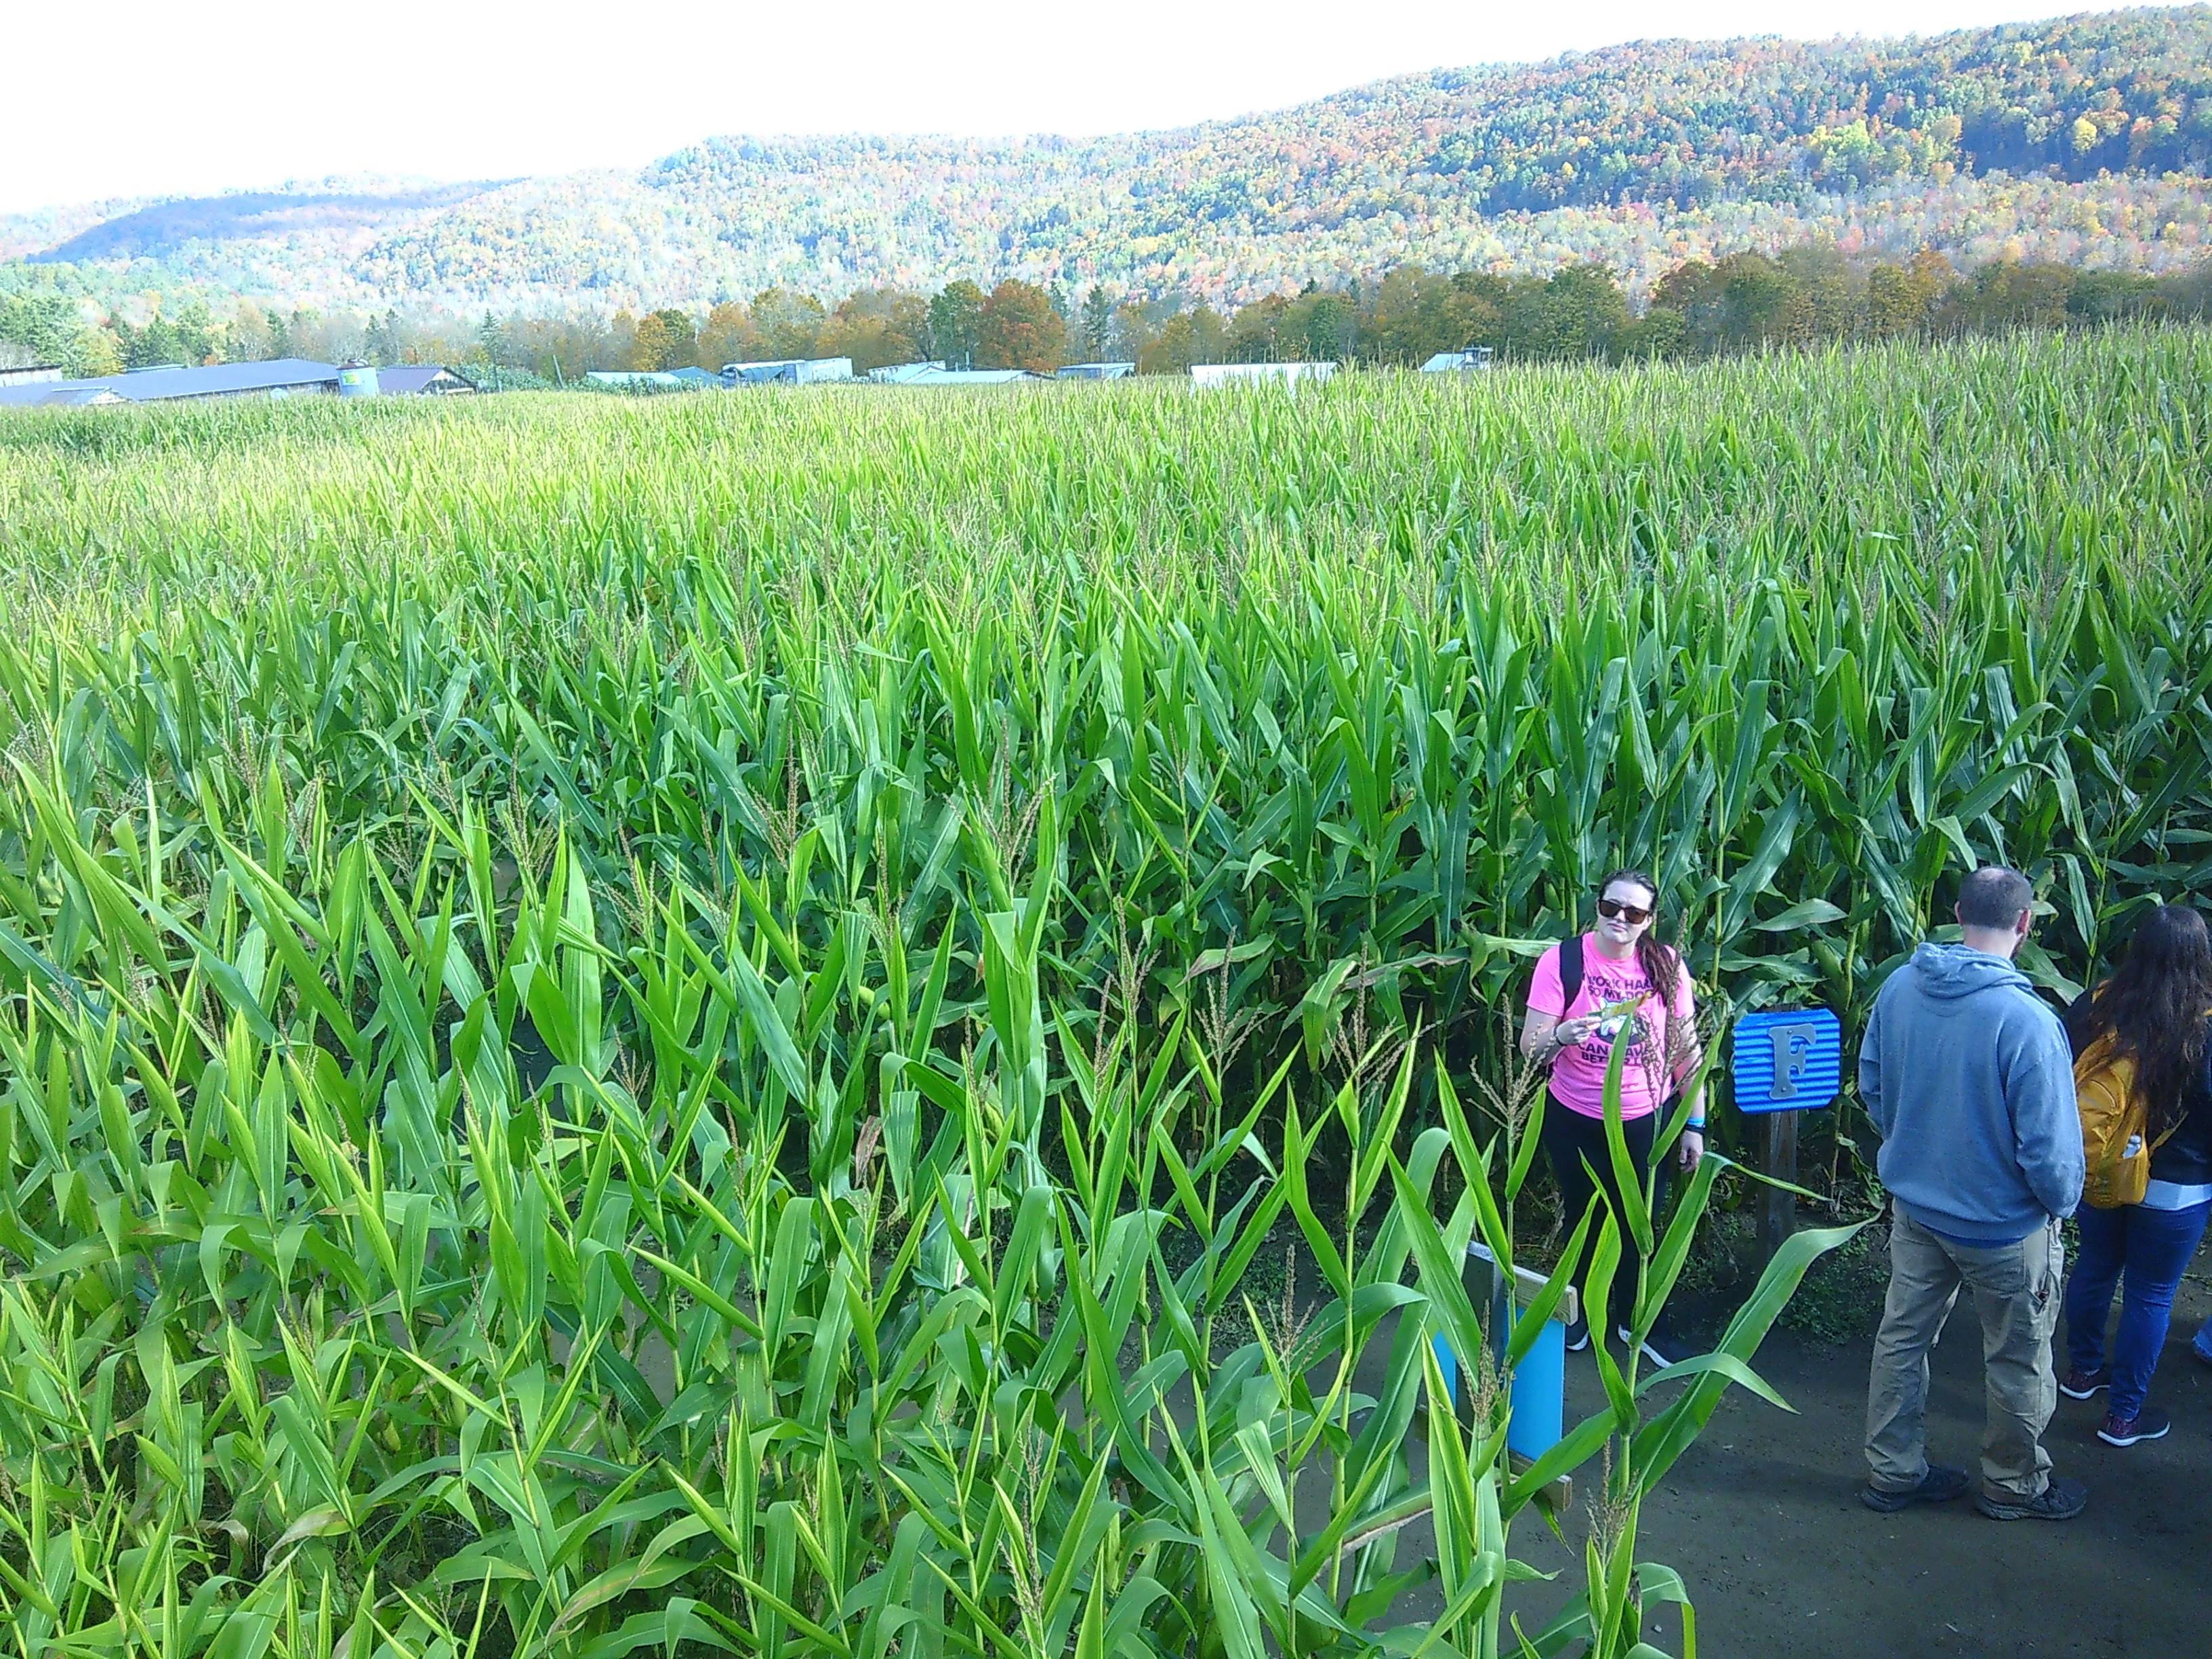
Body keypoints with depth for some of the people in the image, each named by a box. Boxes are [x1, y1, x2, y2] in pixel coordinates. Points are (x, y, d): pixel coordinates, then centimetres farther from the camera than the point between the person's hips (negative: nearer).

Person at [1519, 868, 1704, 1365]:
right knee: (1583, 1220, 16)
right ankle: (1585, 1311, 38)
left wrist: (1695, 1125, 0)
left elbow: (1687, 1049, 0)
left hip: (1645, 1120, 1)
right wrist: (1561, 1035, -37)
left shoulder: (1667, 966, -7)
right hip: (1574, 1121, -1)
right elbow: (1530, 1047, -15)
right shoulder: (1562, 961, -14)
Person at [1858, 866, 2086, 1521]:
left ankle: (1893, 1472, 32)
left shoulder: (1899, 988, -10)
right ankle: (2015, 1485, 36)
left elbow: (1871, 1085, 5)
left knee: (1902, 1337, 18)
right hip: (2004, 1221, -5)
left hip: (1914, 1202, 5)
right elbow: (2049, 1142, -23)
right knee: (2018, 1360, 17)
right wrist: (2063, 1202, -3)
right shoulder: (2027, 1020, -29)